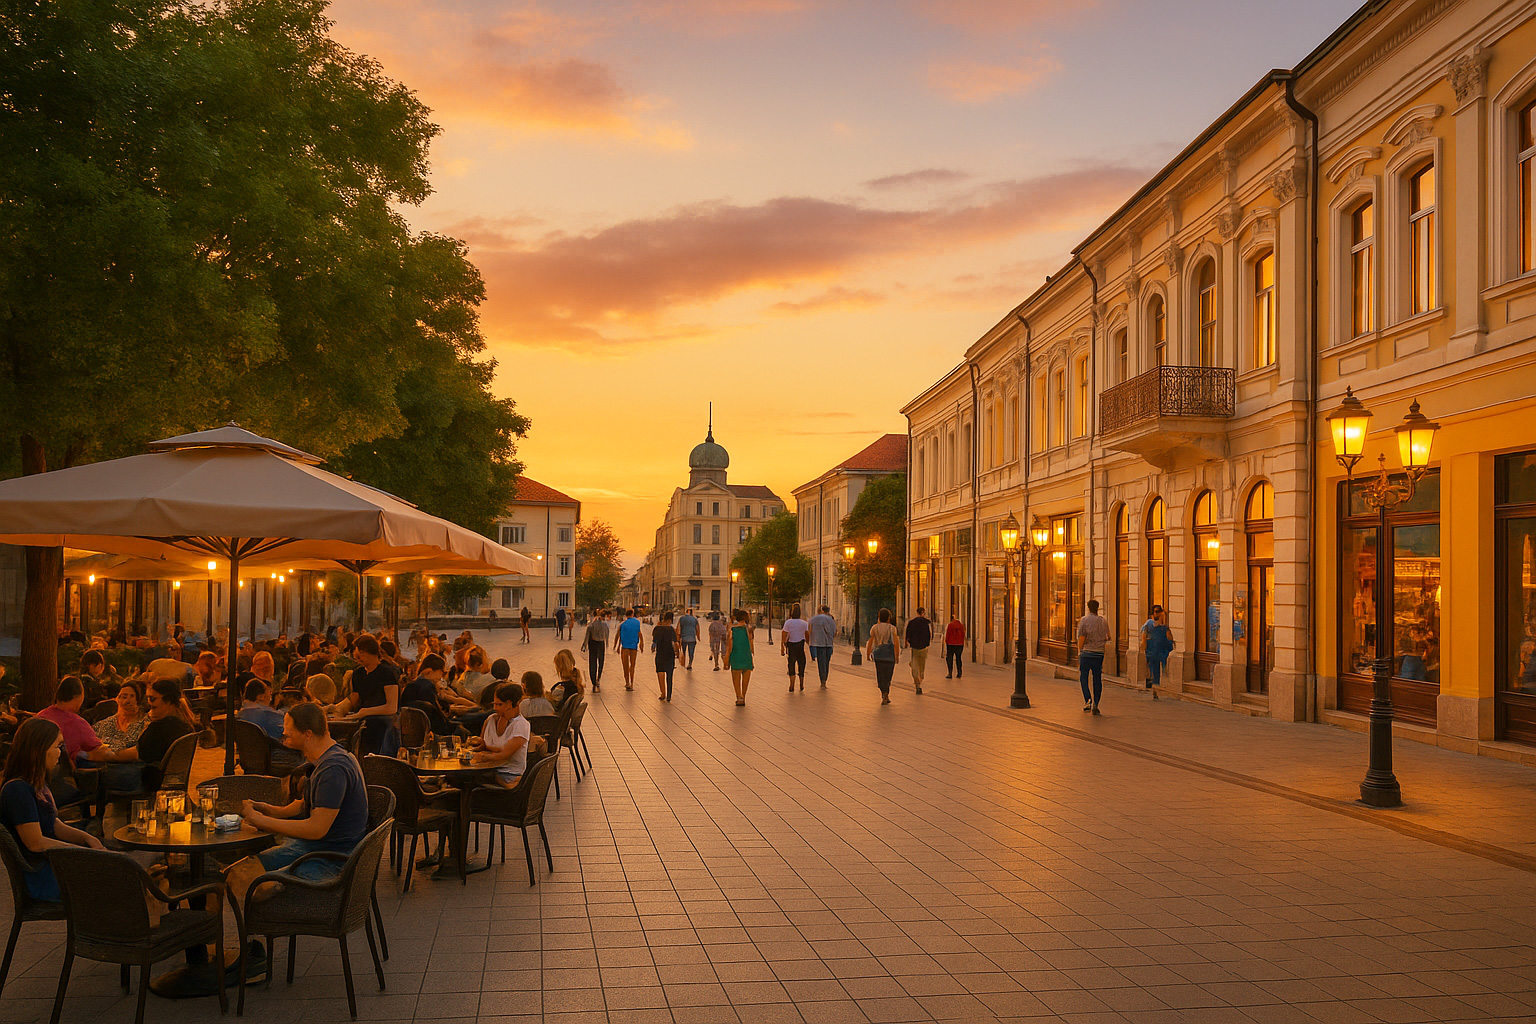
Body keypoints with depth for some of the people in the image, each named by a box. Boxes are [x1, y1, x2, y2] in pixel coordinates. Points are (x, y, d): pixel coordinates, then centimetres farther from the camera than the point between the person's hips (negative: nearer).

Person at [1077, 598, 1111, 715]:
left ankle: (1088, 700, -9)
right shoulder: (1104, 621, 7)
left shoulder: (1085, 620, -5)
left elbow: (1081, 637, -9)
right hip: (1100, 653, 3)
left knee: (1083, 676, 7)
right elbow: (1107, 637, 10)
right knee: (1098, 679, 7)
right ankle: (1095, 704, 5)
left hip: (1087, 653, -3)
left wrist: (1080, 651, -2)